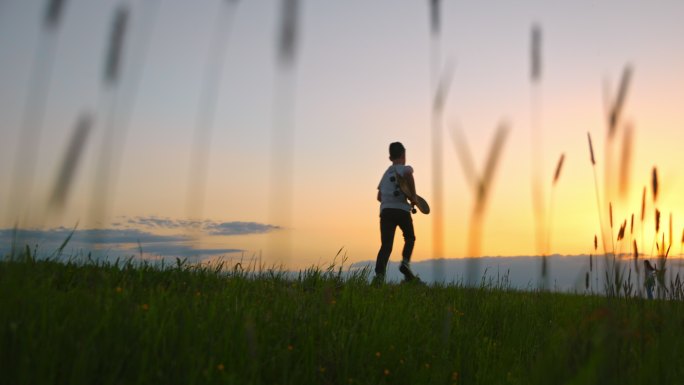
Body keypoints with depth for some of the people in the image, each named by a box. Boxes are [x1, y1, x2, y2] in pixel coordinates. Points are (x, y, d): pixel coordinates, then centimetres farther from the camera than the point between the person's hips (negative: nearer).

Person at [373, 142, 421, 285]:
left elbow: (379, 196, 26)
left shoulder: (386, 173, 23)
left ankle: (379, 274, -19)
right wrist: (413, 196, -13)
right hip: (402, 210, -4)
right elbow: (408, 174, -22)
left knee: (386, 245, -2)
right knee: (410, 238, 19)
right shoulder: (404, 168, 5)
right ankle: (405, 262, -2)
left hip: (385, 210, 4)